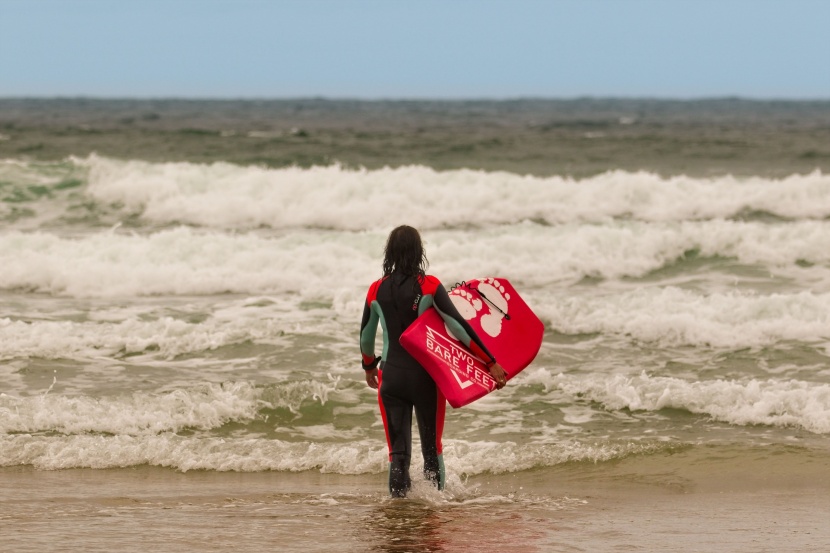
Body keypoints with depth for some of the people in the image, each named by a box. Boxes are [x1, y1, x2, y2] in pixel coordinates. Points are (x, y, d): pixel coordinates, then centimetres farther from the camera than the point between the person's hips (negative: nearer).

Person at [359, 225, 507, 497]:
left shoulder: (377, 289, 1)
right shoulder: (428, 286, -9)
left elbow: (366, 335, 13)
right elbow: (458, 326, -14)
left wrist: (369, 366, 32)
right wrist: (491, 362, -12)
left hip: (391, 375, 2)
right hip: (425, 375, -2)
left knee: (398, 451, 6)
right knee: (432, 447, 12)